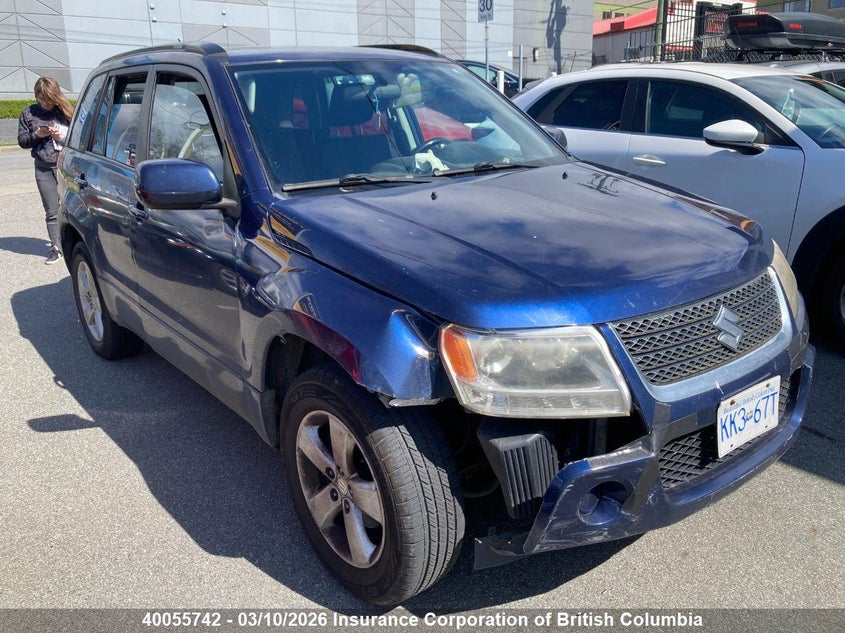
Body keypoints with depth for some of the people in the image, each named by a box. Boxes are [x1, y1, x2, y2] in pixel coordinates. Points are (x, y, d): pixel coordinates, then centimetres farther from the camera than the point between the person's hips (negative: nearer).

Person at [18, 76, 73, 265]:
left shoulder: (66, 112, 2)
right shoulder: (28, 113, 6)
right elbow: (22, 140, 8)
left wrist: (62, 137, -12)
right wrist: (37, 135, -10)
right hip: (44, 169, 2)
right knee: (51, 211, 4)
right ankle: (56, 247, 9)